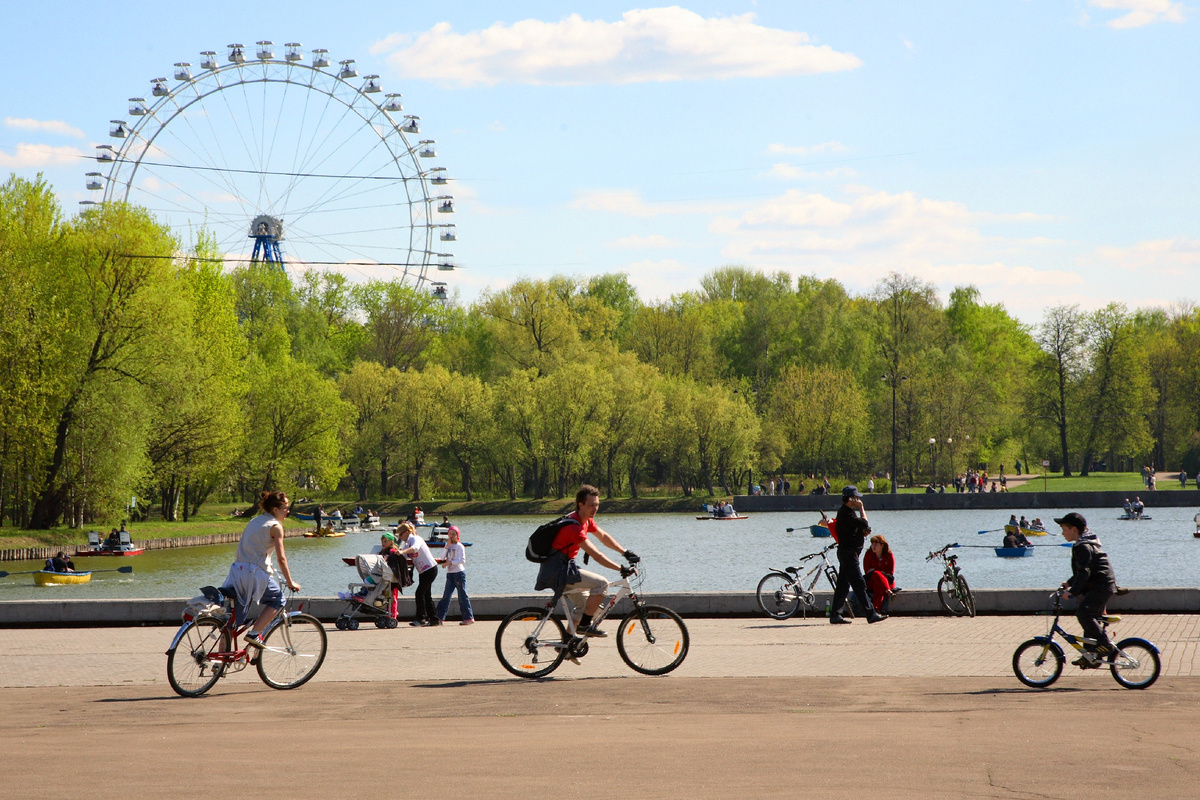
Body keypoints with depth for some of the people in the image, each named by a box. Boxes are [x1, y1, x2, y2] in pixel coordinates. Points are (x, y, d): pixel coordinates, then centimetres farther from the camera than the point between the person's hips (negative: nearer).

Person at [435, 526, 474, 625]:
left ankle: (469, 617, 3)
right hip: (450, 573, 6)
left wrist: (450, 563, -22)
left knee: (462, 596, -3)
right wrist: (447, 547, -7)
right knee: (446, 595, 2)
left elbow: (462, 560, -16)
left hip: (459, 573, -6)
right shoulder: (448, 545, 13)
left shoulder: (459, 546, -7)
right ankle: (440, 616, 0)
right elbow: (443, 557, 4)